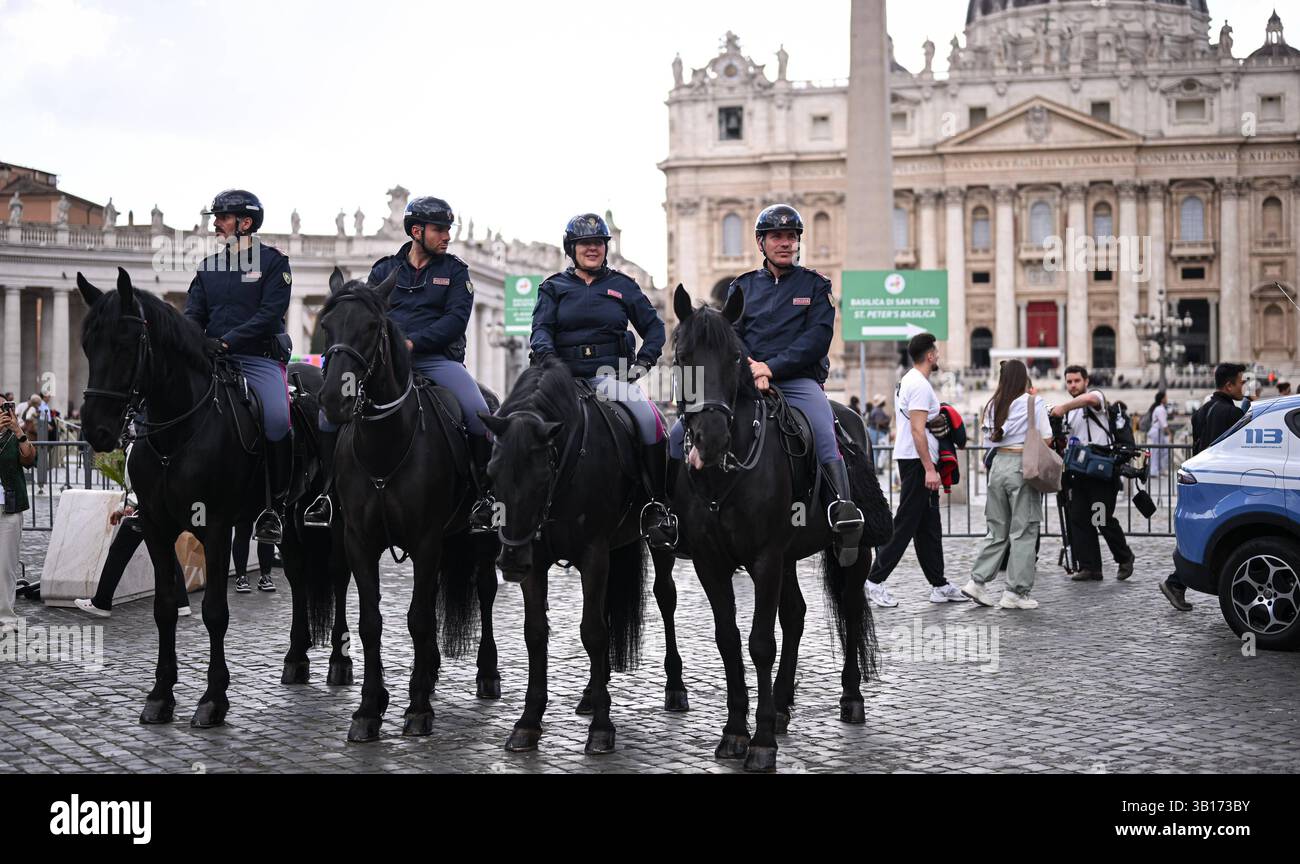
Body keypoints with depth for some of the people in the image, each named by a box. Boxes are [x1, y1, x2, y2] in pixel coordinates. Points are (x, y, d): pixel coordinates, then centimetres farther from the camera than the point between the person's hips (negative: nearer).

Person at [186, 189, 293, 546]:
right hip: (211, 358, 5)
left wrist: (226, 341, -20)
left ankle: (275, 506, -13)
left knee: (277, 419, -26)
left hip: (259, 358, -5)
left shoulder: (273, 262, 2)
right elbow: (193, 314, 12)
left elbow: (269, 314, -10)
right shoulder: (208, 266, 18)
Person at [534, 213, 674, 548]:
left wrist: (644, 361, 0)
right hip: (565, 375, 1)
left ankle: (657, 509, -21)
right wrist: (547, 355, -20)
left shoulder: (623, 286, 16)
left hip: (612, 373, -1)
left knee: (649, 420, -28)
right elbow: (541, 328, 2)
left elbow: (654, 327, 18)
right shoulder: (554, 288, 15)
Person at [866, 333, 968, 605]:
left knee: (929, 526, 11)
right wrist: (929, 469, -24)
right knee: (906, 523, -8)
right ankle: (875, 580, -4)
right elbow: (917, 430, -23)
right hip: (918, 460, -11)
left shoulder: (908, 381, 17)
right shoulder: (920, 385, -16)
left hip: (912, 461, 11)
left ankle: (939, 585, 16)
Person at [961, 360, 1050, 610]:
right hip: (1022, 466, -5)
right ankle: (1015, 592, 2)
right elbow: (1046, 440, -5)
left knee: (997, 530, 14)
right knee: (1024, 531, 1)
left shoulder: (994, 404, 9)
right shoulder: (1033, 402, -5)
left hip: (999, 463, 5)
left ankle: (978, 581, 9)